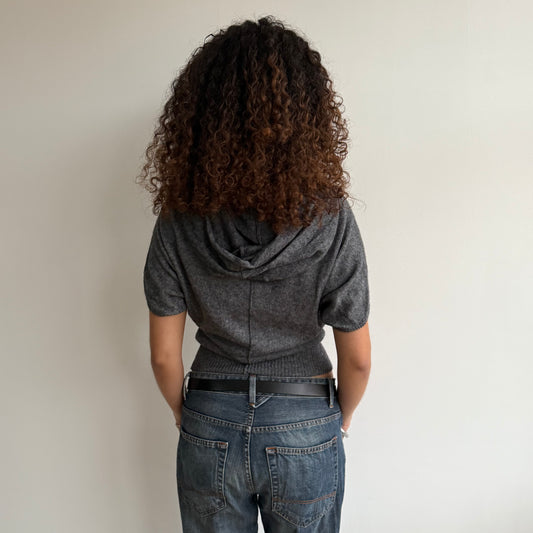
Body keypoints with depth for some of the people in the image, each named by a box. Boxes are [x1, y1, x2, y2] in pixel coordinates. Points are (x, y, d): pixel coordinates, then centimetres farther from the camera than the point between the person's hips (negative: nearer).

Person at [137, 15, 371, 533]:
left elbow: (164, 356, -7)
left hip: (210, 429, 1)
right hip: (305, 432, 0)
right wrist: (340, 418, 10)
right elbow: (357, 359, -10)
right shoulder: (330, 218, -18)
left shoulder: (178, 221, -15)